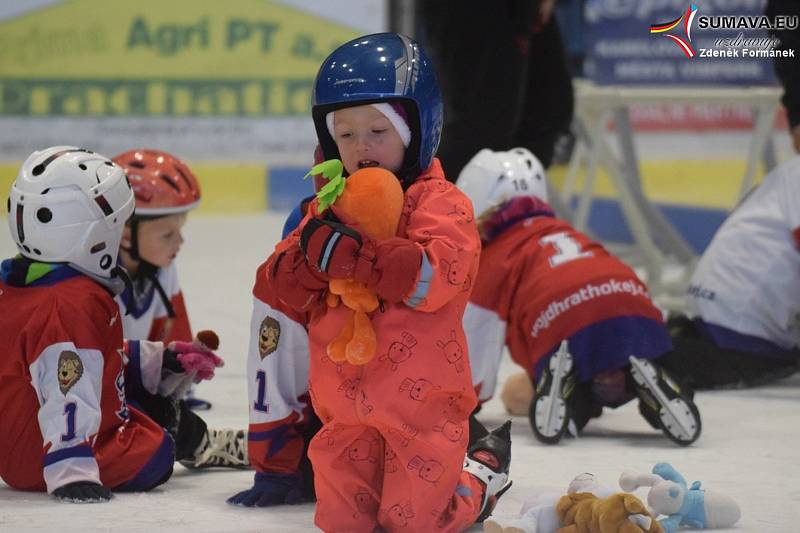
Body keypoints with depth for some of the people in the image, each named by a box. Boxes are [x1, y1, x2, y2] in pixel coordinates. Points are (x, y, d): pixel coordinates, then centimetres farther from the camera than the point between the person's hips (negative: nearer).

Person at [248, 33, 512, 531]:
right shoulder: (330, 207, 9)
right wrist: (309, 253, -19)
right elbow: (286, 285, 4)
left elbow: (435, 275, -26)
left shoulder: (438, 203, -9)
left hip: (419, 398, -6)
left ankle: (481, 479, 31)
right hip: (344, 399, 6)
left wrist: (350, 252, -31)